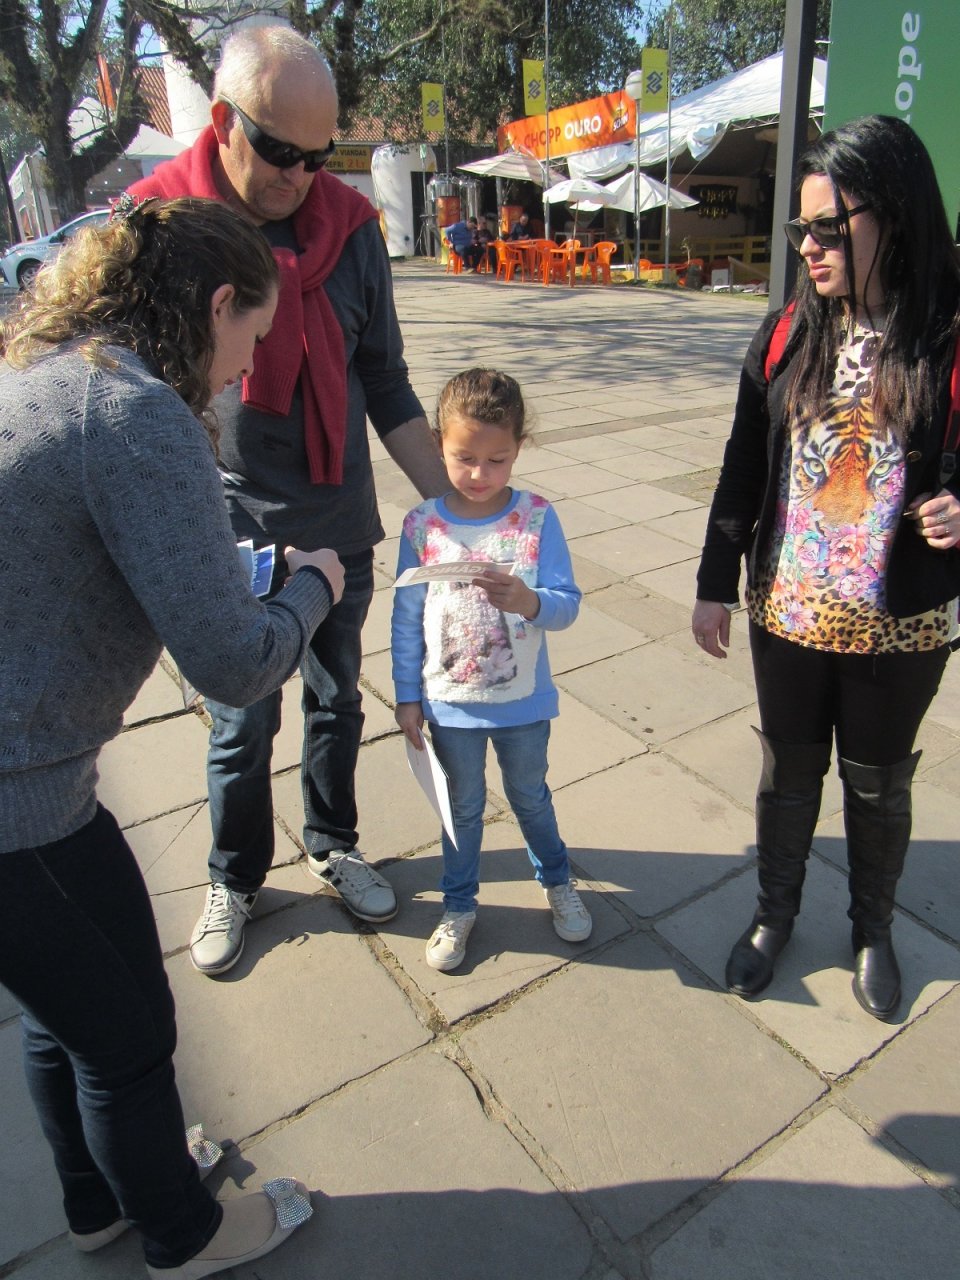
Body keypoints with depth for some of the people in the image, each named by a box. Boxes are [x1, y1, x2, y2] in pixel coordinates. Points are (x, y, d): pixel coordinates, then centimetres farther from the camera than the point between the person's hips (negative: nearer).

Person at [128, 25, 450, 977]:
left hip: (339, 532, 3)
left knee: (335, 704, 17)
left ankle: (332, 847, 42)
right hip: (229, 539, -3)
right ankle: (234, 880, 36)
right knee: (241, 726, 11)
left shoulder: (348, 227, 0)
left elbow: (385, 386, 6)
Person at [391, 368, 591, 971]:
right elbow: (407, 619, -3)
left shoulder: (537, 518, -13)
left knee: (530, 795, 22)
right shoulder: (422, 526, -11)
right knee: (463, 807, 19)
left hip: (523, 701, 0)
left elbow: (568, 605, -14)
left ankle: (558, 881, 49)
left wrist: (528, 600, -35)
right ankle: (460, 905, 41)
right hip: (450, 703, 0)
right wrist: (407, 697, -2)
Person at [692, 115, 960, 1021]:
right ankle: (773, 914, 41)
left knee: (877, 783, 17)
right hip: (786, 610, 2)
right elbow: (743, 469, 4)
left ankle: (872, 930, 43)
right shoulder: (788, 336, -1)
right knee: (787, 771, 17)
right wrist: (716, 583, 4)